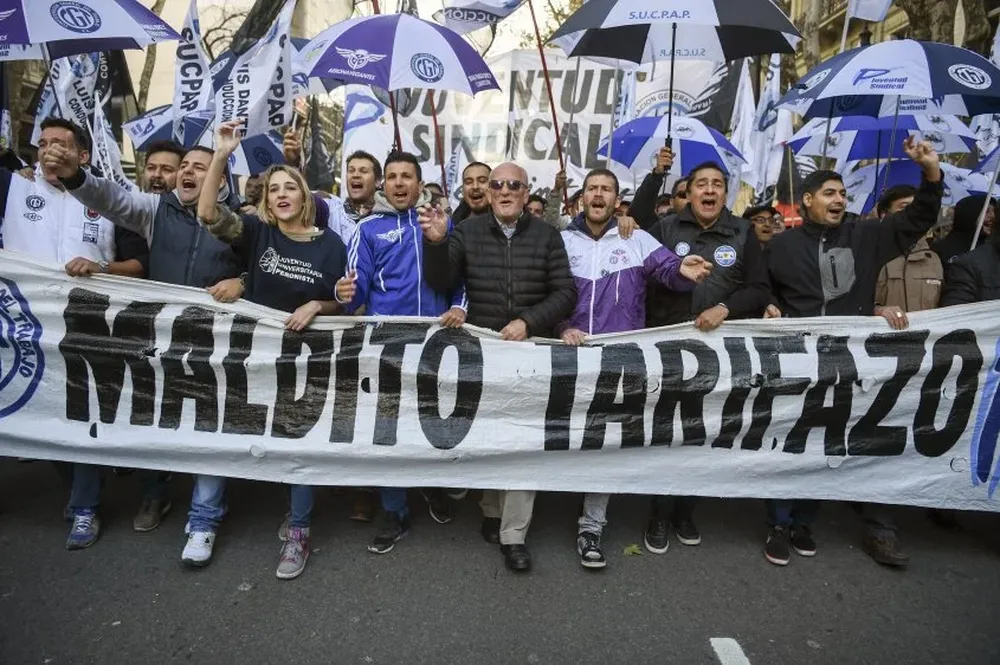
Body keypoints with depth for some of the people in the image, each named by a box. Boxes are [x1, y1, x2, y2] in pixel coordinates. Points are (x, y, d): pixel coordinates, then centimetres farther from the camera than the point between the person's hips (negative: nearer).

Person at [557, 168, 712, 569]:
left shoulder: (637, 240, 5)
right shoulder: (563, 241, 8)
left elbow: (666, 267, -9)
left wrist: (683, 272, -32)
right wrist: (562, 328, -11)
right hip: (575, 349, 1)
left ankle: (591, 525, 13)